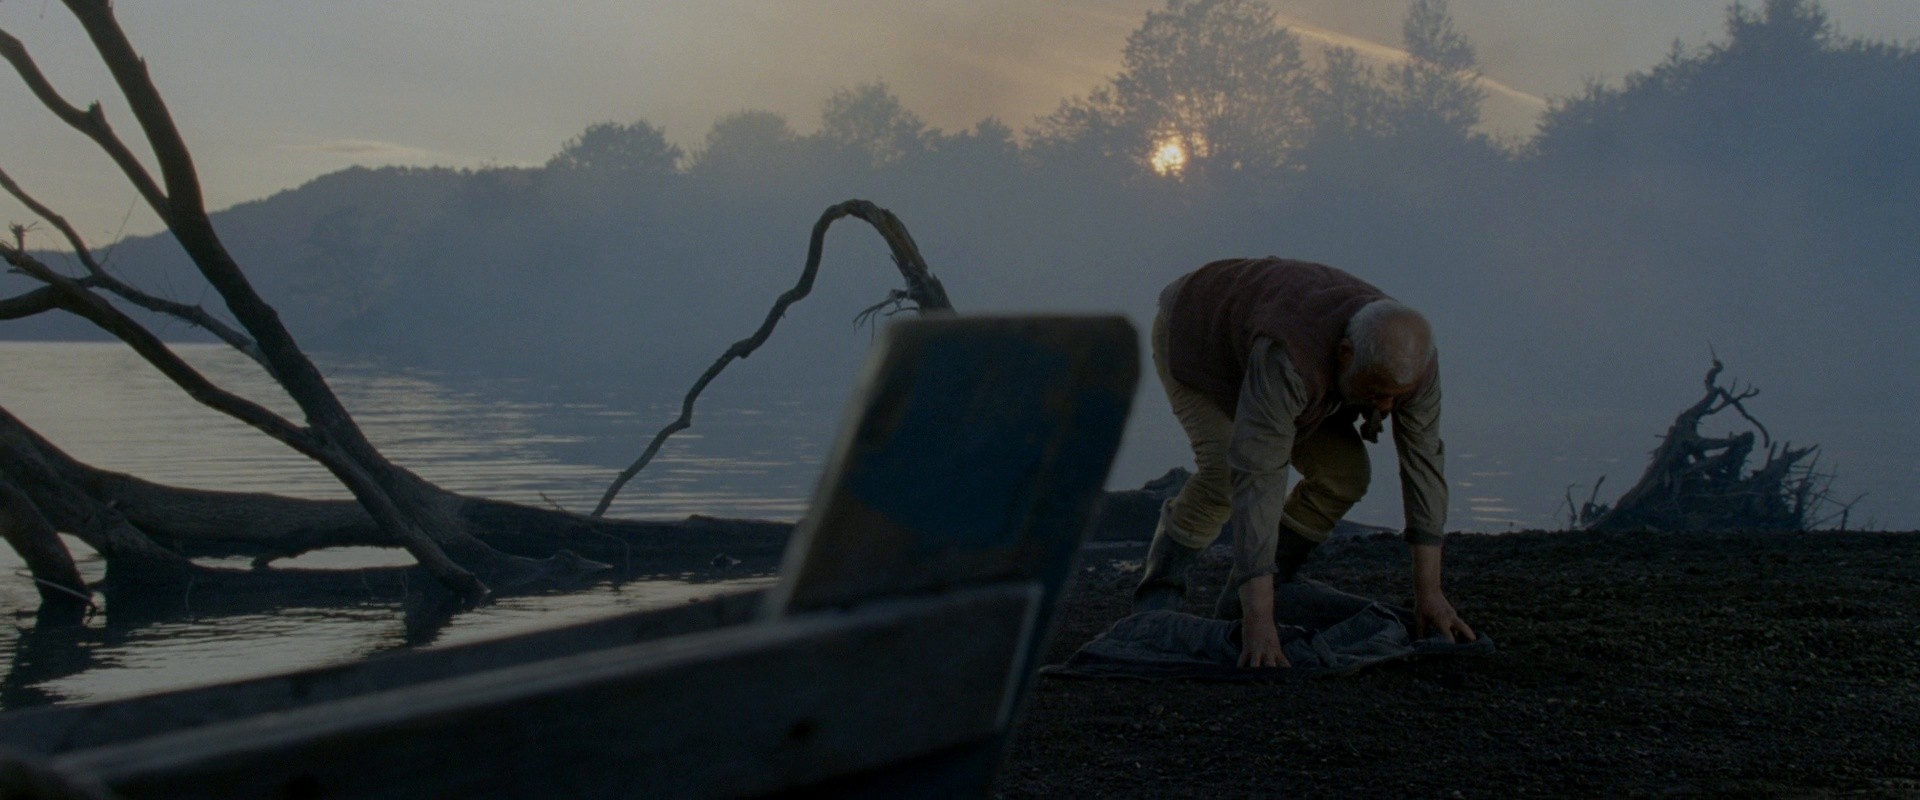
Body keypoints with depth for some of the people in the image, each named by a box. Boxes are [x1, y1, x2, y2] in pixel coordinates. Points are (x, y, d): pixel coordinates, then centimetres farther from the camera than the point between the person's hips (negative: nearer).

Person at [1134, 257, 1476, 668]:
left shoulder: (1410, 358, -28)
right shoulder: (1289, 360, -47)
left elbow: (1423, 464, -21)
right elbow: (1257, 479, -51)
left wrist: (1429, 590, -24)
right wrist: (1259, 621, -55)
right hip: (1195, 337, -6)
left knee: (1344, 473, -11)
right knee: (1227, 471, -30)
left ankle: (1239, 603, 4)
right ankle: (1159, 600, -7)